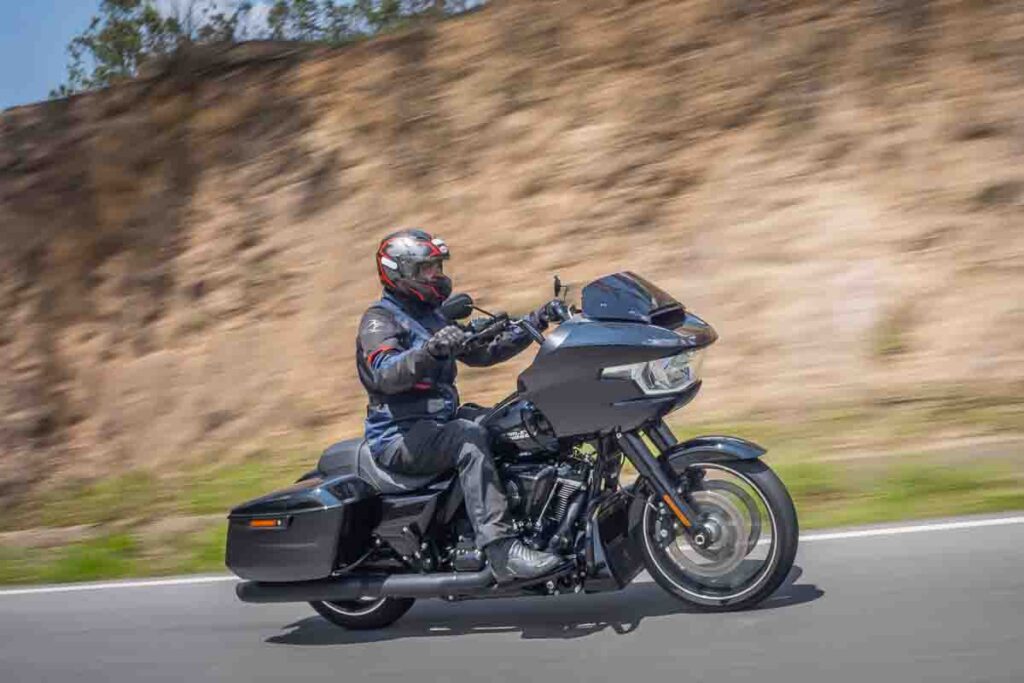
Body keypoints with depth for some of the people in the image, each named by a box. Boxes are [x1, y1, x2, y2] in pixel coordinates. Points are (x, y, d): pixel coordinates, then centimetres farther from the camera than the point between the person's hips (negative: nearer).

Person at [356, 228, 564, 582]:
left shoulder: (432, 317, 22)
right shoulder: (379, 320, -6)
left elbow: (482, 351, 21)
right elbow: (386, 374, -26)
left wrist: (535, 323, 12)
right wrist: (429, 350, -44)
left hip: (440, 421, 9)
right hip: (400, 437, -9)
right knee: (469, 438, -35)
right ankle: (501, 550, -41)